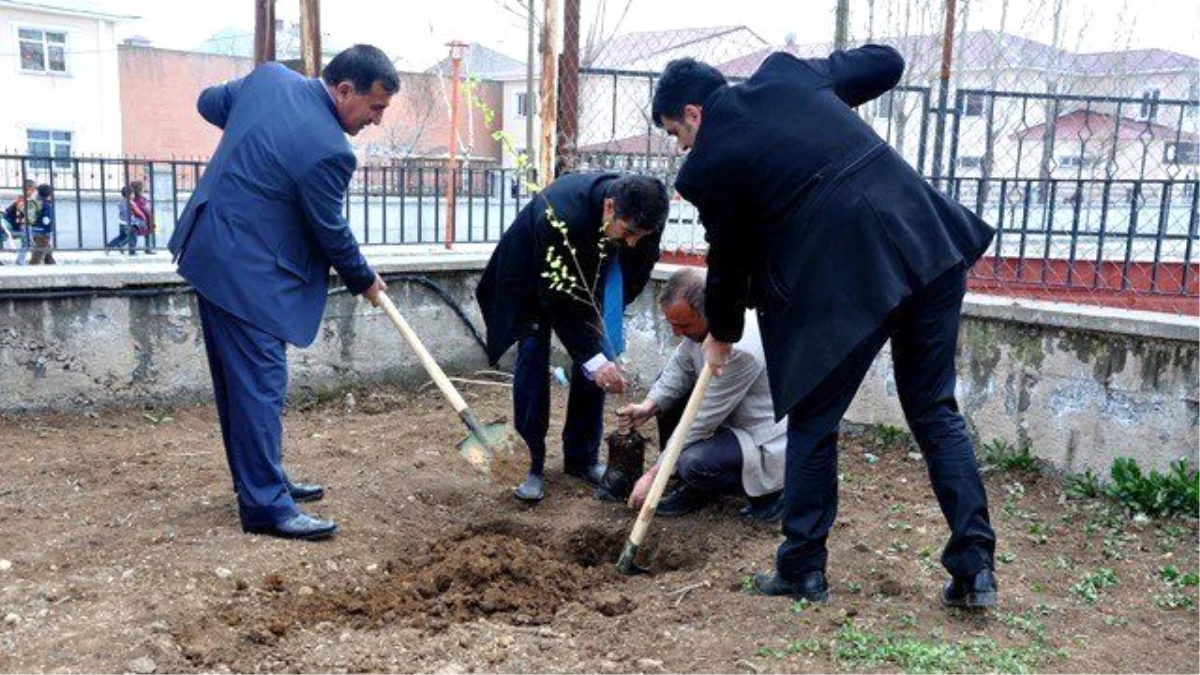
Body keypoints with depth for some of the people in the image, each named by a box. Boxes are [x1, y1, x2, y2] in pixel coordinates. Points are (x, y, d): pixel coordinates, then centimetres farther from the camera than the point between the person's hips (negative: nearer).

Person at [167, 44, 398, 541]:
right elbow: (331, 234, -10)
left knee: (238, 381, 16)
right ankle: (267, 507, 2)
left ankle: (260, 478, 29)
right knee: (260, 384, -4)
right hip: (247, 273, -10)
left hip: (206, 249, 10)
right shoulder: (328, 150, -22)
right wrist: (364, 281, 6)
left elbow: (208, 103, 20)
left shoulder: (269, 76, 2)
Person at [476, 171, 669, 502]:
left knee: (596, 358, -2)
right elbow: (558, 301, -36)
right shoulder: (560, 216, -43)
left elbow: (637, 273, -6)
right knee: (532, 358, -13)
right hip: (531, 282, -5)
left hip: (587, 277, 5)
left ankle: (582, 457, 10)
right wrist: (593, 358, -38)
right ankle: (528, 463, -2)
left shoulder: (639, 218, -27)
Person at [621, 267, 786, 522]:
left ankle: (768, 491, 0)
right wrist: (649, 406, -13)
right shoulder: (699, 319, -10)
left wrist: (654, 474, -20)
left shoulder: (740, 348, -34)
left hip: (768, 443, -9)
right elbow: (680, 365, 5)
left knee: (695, 463, -29)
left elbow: (703, 421, -27)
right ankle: (692, 486, 10)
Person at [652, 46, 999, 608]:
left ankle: (802, 569, 23)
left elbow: (728, 259, 11)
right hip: (929, 244, 7)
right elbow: (887, 62, 22)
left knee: (812, 424, 12)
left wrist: (721, 335, 29)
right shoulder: (784, 72, 15)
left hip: (848, 281, -6)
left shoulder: (709, 165, 0)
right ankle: (975, 567, 19)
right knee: (935, 410, 16)